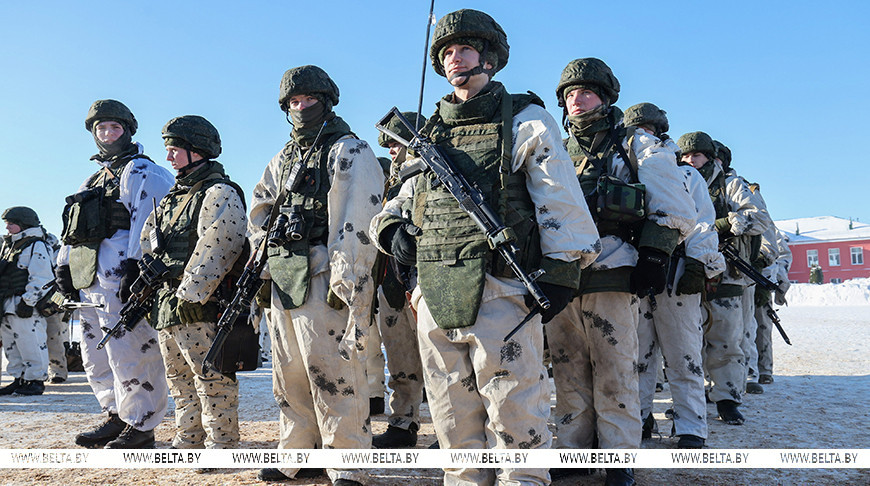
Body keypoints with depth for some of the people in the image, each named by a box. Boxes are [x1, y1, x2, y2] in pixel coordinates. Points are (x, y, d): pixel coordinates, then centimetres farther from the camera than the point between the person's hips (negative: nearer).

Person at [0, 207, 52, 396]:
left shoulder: (36, 246, -8)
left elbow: (39, 278, -15)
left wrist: (28, 301, -20)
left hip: (25, 306, -9)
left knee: (31, 344, -7)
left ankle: (36, 379, -1)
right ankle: (19, 379, 19)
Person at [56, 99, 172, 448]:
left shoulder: (141, 172, -2)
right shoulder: (95, 178, 26)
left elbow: (145, 222, -14)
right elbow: (73, 228, 26)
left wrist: (134, 267, -23)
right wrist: (64, 264, 16)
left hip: (120, 274, -10)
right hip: (90, 280, 10)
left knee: (127, 352, -9)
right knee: (96, 355, 14)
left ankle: (141, 427, -1)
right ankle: (118, 417, 25)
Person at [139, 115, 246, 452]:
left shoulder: (219, 194, -10)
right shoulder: (174, 197, 20)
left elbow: (213, 250, -19)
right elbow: (148, 246, 24)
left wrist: (189, 295, -20)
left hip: (201, 308, -10)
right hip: (167, 306, 10)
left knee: (211, 378, -5)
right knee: (180, 379, 16)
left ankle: (221, 445, 3)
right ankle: (188, 442, 27)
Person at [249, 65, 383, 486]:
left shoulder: (350, 152, -3)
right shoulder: (283, 159, 21)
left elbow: (358, 222, -13)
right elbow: (259, 214, 27)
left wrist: (346, 280, -20)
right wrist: (262, 263, 14)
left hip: (323, 279, -8)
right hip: (283, 282, 8)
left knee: (333, 374, -8)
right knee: (290, 377, 14)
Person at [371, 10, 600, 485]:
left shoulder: (524, 121, 5)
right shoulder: (429, 134, 20)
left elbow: (561, 201, -1)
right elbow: (396, 204, 26)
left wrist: (560, 273, -8)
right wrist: (393, 228, 4)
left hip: (499, 294, -5)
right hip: (434, 298, 6)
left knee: (514, 419, -3)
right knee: (453, 420, 13)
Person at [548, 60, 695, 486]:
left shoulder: (639, 147, 8)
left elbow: (675, 211, 2)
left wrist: (654, 256, -9)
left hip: (612, 275, -4)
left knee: (614, 374, -1)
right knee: (568, 374, 8)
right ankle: (571, 451, 20)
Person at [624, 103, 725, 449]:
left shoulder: (686, 176, 12)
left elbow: (702, 225, 3)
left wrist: (698, 265, -9)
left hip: (676, 278, -3)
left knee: (683, 356, -2)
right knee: (637, 355, 7)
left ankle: (692, 429, 5)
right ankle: (637, 419, 17)